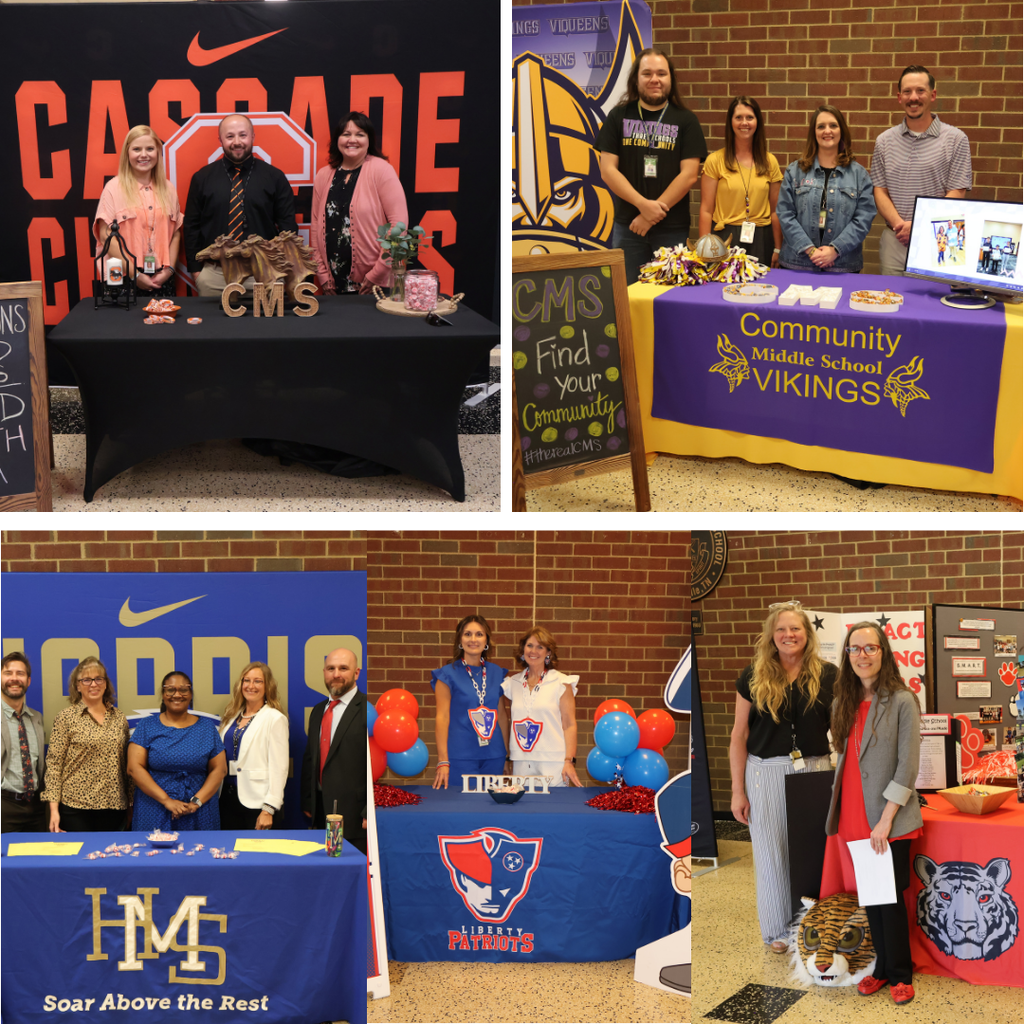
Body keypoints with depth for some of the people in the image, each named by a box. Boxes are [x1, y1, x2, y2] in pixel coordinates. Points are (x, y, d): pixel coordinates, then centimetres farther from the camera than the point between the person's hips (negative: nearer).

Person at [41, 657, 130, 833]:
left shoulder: (119, 717, 10)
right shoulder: (66, 717, -1)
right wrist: (54, 808, -11)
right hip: (76, 805, -3)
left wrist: (131, 804, 12)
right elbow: (54, 763, -4)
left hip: (113, 806, 3)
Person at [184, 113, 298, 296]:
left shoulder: (274, 178, 4)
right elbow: (191, 226, 9)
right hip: (214, 275, 1)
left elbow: (288, 226, 5)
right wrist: (196, 269, 1)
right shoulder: (202, 178, 6)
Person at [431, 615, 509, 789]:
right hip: (461, 756, -4)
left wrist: (506, 754, 13)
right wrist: (443, 762, -11)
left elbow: (501, 715, 15)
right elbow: (442, 717, -6)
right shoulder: (447, 675, -2)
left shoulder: (496, 673, 10)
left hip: (493, 756, 4)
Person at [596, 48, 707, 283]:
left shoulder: (686, 120, 3)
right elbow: (608, 171, -1)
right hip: (627, 225, 1)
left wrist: (651, 215, -12)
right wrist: (644, 204, -13)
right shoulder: (618, 116, 6)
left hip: (672, 229, -1)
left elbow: (689, 175, -5)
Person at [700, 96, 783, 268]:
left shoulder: (770, 162, 9)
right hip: (725, 239, -2)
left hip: (761, 241, 2)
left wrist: (777, 249, 6)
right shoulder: (716, 161, 0)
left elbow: (775, 211, 10)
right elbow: (706, 210, -2)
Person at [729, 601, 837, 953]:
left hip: (815, 771, 1)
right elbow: (739, 736, 3)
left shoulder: (827, 676, 3)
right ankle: (778, 932, 18)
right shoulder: (753, 677, 1)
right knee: (772, 854, 6)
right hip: (767, 773, 0)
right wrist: (737, 791, -1)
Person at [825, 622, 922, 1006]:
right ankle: (882, 967, 22)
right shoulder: (843, 704, 10)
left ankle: (900, 974, 13)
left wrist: (886, 819, -15)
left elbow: (908, 766, -11)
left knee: (890, 897, 0)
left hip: (890, 820, -5)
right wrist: (841, 812, 6)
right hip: (854, 816, 5)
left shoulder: (902, 702, -9)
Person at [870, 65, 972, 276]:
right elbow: (880, 191, 7)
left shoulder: (955, 139, 1)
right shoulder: (885, 141, 11)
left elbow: (956, 195, -4)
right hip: (894, 241, 3)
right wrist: (899, 224, -11)